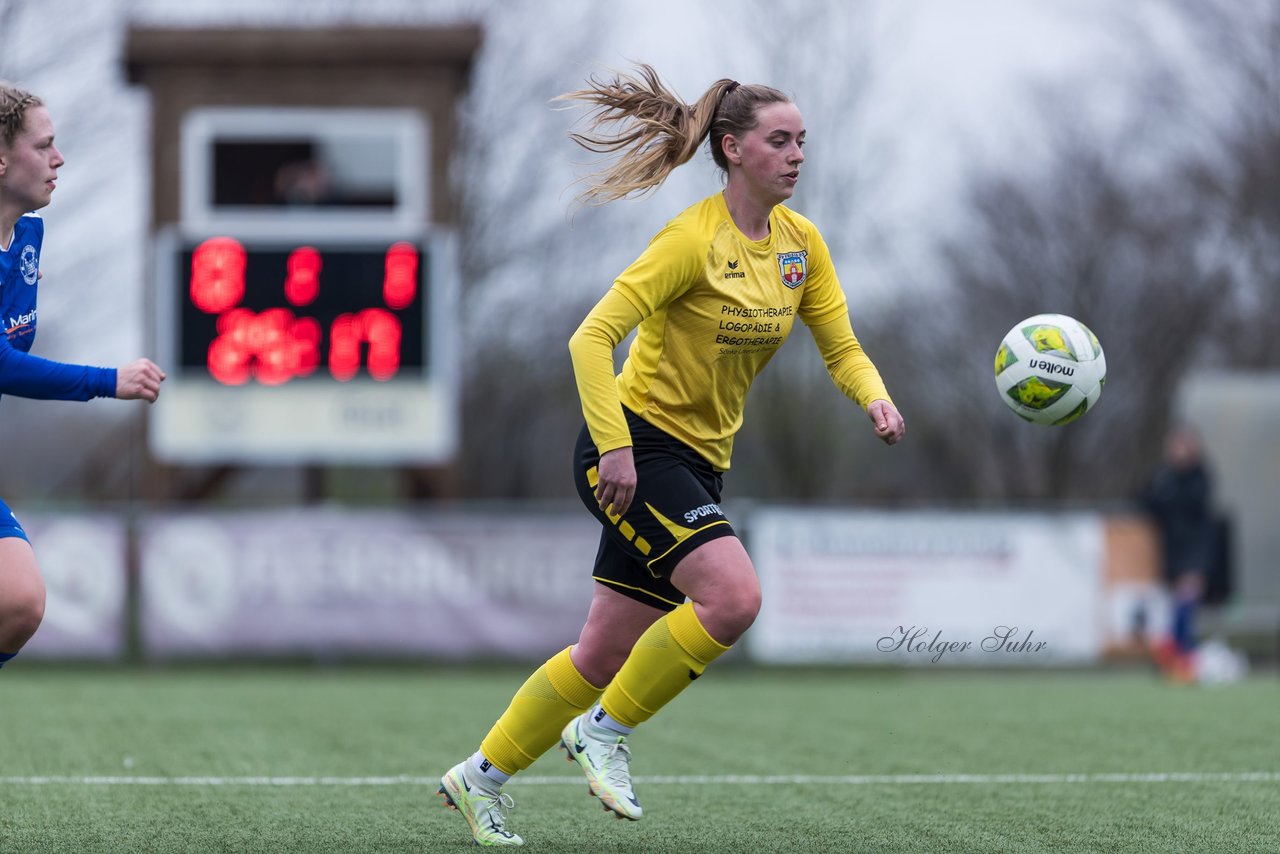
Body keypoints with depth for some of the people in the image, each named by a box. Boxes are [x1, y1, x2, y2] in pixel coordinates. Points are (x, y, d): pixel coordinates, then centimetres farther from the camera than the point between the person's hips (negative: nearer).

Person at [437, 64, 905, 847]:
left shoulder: (800, 243, 5)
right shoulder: (695, 239, -17)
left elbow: (842, 348, 8)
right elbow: (593, 337, -19)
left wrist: (875, 397, -14)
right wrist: (615, 445, -26)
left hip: (699, 462, 8)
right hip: (634, 448, -8)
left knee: (607, 651, 9)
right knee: (734, 594, -26)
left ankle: (481, 776, 24)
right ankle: (604, 729, -8)